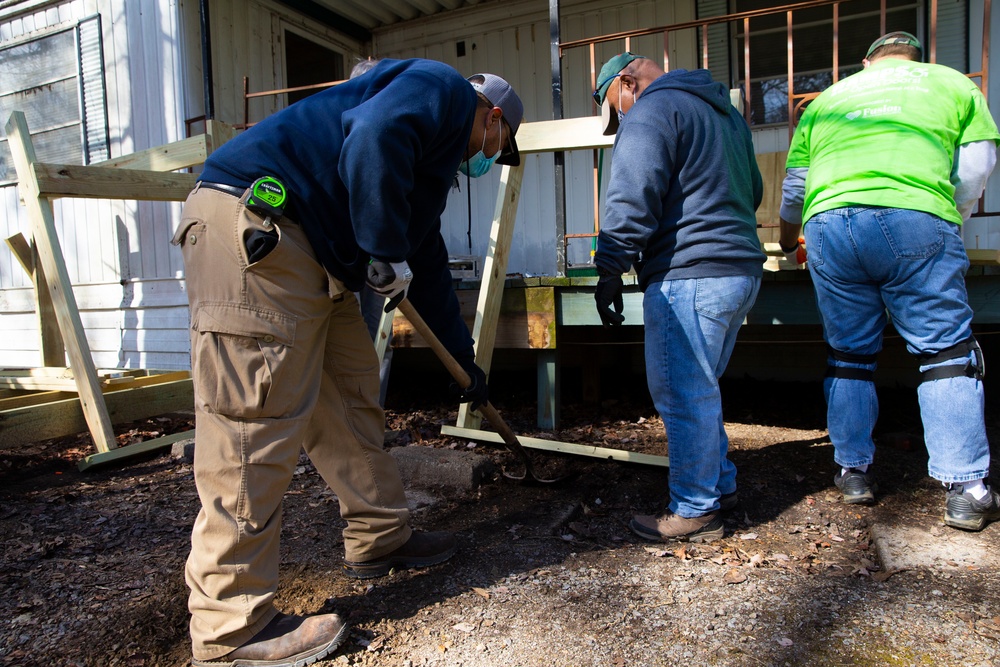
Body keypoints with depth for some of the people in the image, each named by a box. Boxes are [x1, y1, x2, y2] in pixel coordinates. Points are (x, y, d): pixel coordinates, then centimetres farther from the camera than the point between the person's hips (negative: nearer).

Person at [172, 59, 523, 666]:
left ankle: (381, 539, 28)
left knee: (352, 396, 13)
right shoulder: (443, 88, 3)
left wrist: (465, 359, 38)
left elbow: (429, 264, 34)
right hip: (252, 225, -11)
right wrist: (389, 255, -11)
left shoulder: (438, 160, 30)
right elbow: (372, 137, -20)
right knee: (256, 424, -9)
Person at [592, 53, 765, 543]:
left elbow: (632, 199, -16)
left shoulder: (650, 111, -5)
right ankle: (720, 485, 28)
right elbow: (753, 190, 29)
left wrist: (610, 269, -12)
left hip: (687, 278, -10)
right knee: (698, 389, 19)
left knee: (683, 396, -2)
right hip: (743, 269, 10)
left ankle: (695, 512, 8)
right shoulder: (725, 111, 24)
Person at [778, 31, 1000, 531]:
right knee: (947, 351, 4)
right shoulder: (950, 82, 25)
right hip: (915, 219, -2)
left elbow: (793, 186, 29)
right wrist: (952, 222, 34)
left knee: (848, 353, 12)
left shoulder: (826, 99, 30)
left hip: (829, 223, 2)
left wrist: (788, 239, 46)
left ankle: (853, 472, 17)